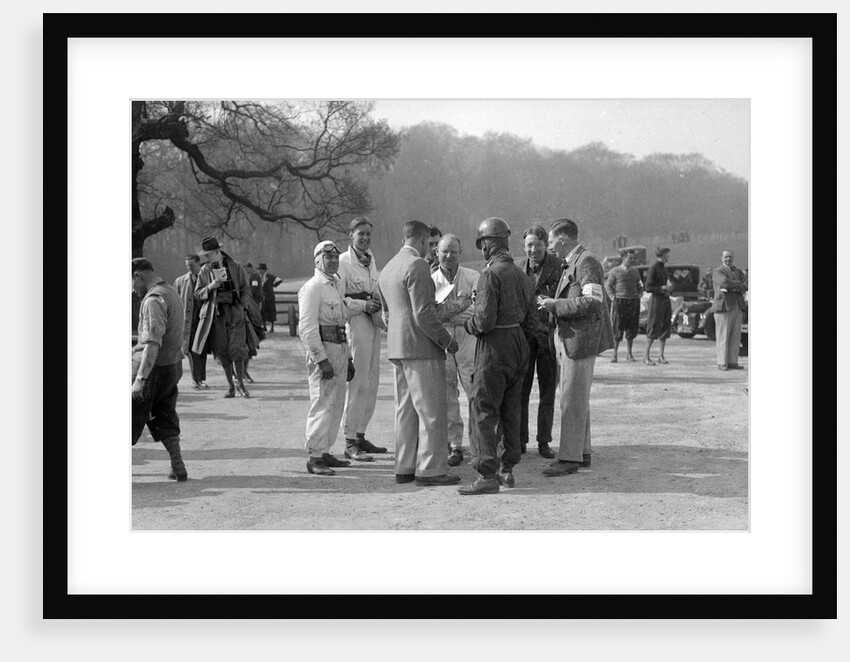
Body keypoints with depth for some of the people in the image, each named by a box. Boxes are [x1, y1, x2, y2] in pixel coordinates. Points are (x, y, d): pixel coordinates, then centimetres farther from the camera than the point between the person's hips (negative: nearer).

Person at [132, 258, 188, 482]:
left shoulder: (154, 300, -19)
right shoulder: (172, 293, 13)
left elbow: (152, 343, -28)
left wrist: (140, 379, -31)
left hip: (154, 368, -9)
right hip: (173, 365, 9)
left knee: (132, 416, 1)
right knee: (164, 419, 16)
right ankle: (178, 468, 15)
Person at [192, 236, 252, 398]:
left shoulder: (235, 267, 4)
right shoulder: (205, 270, 7)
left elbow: (245, 289, 11)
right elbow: (197, 294, 7)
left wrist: (241, 304, -4)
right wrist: (210, 287, -11)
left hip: (235, 312, -2)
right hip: (216, 314, 2)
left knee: (237, 349, -11)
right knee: (222, 351, 2)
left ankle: (240, 383, 4)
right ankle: (230, 386, 14)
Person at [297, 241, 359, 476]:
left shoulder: (339, 285, 18)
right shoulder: (312, 288, -11)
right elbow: (307, 328, -17)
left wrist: (347, 358, 20)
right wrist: (321, 359, -21)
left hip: (340, 348, 9)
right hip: (322, 349, -9)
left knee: (336, 404, 13)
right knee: (323, 403, -10)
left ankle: (325, 452, 22)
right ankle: (313, 457, -6)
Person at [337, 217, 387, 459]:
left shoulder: (370, 259, 16)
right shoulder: (343, 262, -8)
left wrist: (378, 305, 8)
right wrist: (363, 305, -20)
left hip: (373, 323, 8)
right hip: (354, 323, -8)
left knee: (371, 382, 11)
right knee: (357, 382, -10)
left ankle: (360, 435, 20)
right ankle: (350, 442, -6)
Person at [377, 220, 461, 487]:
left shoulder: (387, 268, 17)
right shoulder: (417, 265, -13)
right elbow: (423, 313, -19)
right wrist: (447, 340, -12)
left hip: (396, 348, 9)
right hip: (421, 348, -9)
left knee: (406, 410, 13)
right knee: (431, 410, -5)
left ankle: (405, 467, 16)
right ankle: (430, 469, -4)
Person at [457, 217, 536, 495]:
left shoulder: (491, 274, -14)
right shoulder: (521, 274, 11)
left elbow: (485, 320, -20)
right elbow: (531, 319, 12)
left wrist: (467, 325, -1)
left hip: (495, 346, -8)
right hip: (519, 343, 8)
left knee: (483, 410, -5)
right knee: (511, 410, 14)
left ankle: (487, 475, -8)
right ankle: (507, 470, 21)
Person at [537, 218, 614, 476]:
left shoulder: (586, 262, -13)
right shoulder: (570, 264, 17)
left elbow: (594, 301, -24)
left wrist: (556, 305, -18)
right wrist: (552, 304, 14)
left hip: (580, 339, -10)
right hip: (568, 339, 10)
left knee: (573, 401, -7)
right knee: (577, 399, 16)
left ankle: (570, 457, -3)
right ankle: (582, 452, 24)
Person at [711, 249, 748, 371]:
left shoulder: (738, 272, 19)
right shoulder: (717, 272, 0)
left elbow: (745, 287, 3)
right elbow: (725, 282, -20)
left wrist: (733, 287, -13)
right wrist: (739, 284, -7)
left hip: (737, 307, 6)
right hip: (724, 307, -6)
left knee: (735, 337, 4)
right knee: (723, 337, -5)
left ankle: (732, 362, 8)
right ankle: (722, 363, -3)